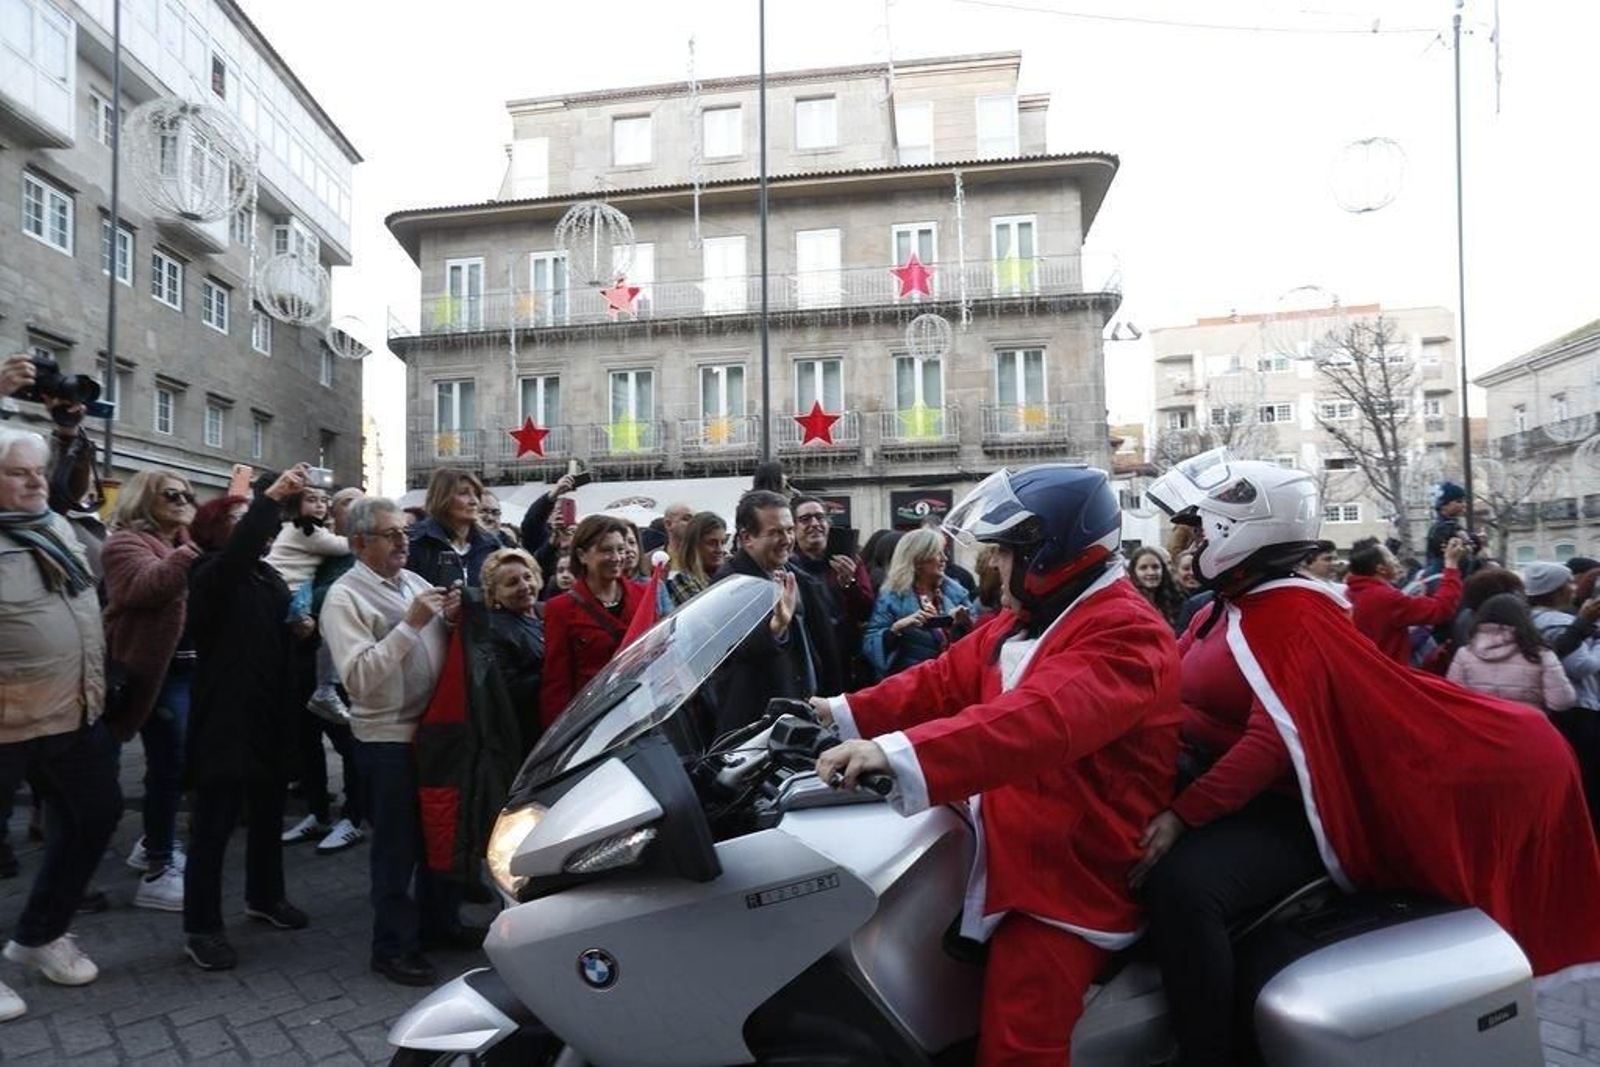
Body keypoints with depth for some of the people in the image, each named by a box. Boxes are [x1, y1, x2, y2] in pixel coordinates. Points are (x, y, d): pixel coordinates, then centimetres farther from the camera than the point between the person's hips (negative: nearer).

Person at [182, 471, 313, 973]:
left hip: (271, 715, 8)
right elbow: (237, 553, -36)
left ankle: (265, 897, 35)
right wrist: (270, 497, -44)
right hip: (225, 717, -7)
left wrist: (300, 629, 3)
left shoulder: (269, 575, 11)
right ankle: (201, 928, 11)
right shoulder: (210, 577, -11)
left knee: (269, 814, 19)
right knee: (213, 824, 0)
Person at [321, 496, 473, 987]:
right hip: (388, 738, -7)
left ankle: (439, 922, 36)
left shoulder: (414, 581, 9)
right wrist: (411, 624, -25)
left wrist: (449, 619, -6)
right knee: (398, 846, 5)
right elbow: (359, 676, -23)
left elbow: (441, 648, 15)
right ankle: (394, 945, 22)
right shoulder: (345, 596, -12)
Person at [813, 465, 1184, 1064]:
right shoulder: (1028, 620, 14)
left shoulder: (1126, 633, -21)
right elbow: (948, 679, 10)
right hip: (1008, 855, 10)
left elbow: (1038, 719, -39)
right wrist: (846, 713, -2)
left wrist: (901, 752, -50)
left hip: (1071, 878, -9)